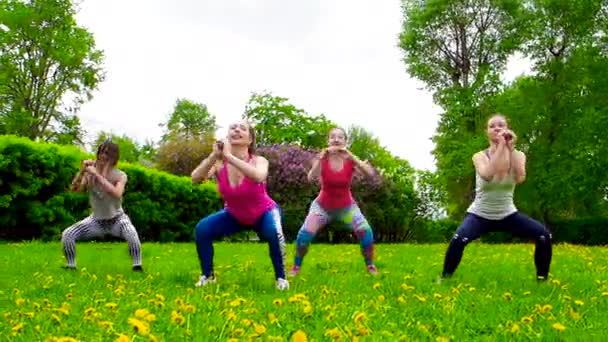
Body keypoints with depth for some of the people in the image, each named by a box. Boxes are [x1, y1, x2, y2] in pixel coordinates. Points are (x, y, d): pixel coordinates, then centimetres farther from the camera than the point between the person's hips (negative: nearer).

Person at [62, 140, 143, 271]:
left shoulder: (120, 175, -17)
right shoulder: (90, 173, -8)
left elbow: (116, 194, -36)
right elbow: (75, 188, -18)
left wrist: (97, 175, -38)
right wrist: (82, 171, -32)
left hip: (117, 219, -3)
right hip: (96, 220, 3)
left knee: (131, 233, -36)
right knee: (66, 235, -13)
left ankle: (137, 267, -22)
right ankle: (70, 267, 7)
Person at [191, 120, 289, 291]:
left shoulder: (258, 161, -27)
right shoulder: (219, 163, -19)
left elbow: (259, 177, -53)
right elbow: (195, 178, -36)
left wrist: (229, 156, -52)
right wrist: (214, 155, -45)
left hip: (264, 213, -3)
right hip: (234, 215, 3)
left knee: (274, 233, -34)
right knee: (202, 229, -17)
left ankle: (280, 277, -10)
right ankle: (207, 275, 4)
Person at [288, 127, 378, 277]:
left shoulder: (350, 160, -16)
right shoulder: (322, 159, -16)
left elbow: (370, 173, -32)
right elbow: (311, 178, -34)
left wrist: (351, 157, -40)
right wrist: (321, 158, -43)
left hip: (346, 206, 1)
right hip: (323, 206, 0)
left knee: (365, 231, -19)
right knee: (305, 233, -20)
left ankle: (370, 266, 4)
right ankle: (296, 266, 3)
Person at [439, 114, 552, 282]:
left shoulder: (518, 155, -4)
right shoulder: (479, 156, -12)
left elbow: (520, 178, -26)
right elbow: (488, 175, -35)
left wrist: (510, 147, -26)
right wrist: (500, 146, -32)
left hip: (507, 215, 3)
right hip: (480, 215, -3)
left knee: (544, 235, -14)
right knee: (458, 239, -32)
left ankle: (542, 278, 7)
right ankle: (445, 277, -10)